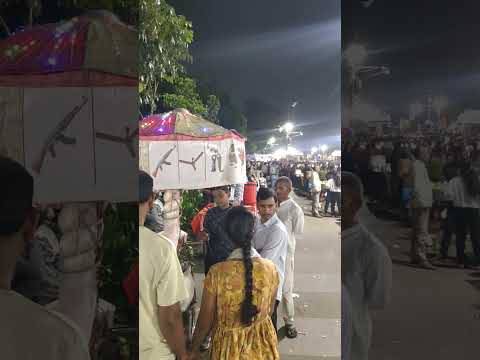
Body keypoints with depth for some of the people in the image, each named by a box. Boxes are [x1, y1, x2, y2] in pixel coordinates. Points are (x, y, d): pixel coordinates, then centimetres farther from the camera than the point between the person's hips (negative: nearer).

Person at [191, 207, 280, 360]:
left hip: (230, 346, -2)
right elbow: (269, 311, 0)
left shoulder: (217, 272, -25)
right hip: (262, 344, 2)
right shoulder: (270, 269, -17)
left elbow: (204, 322, -14)